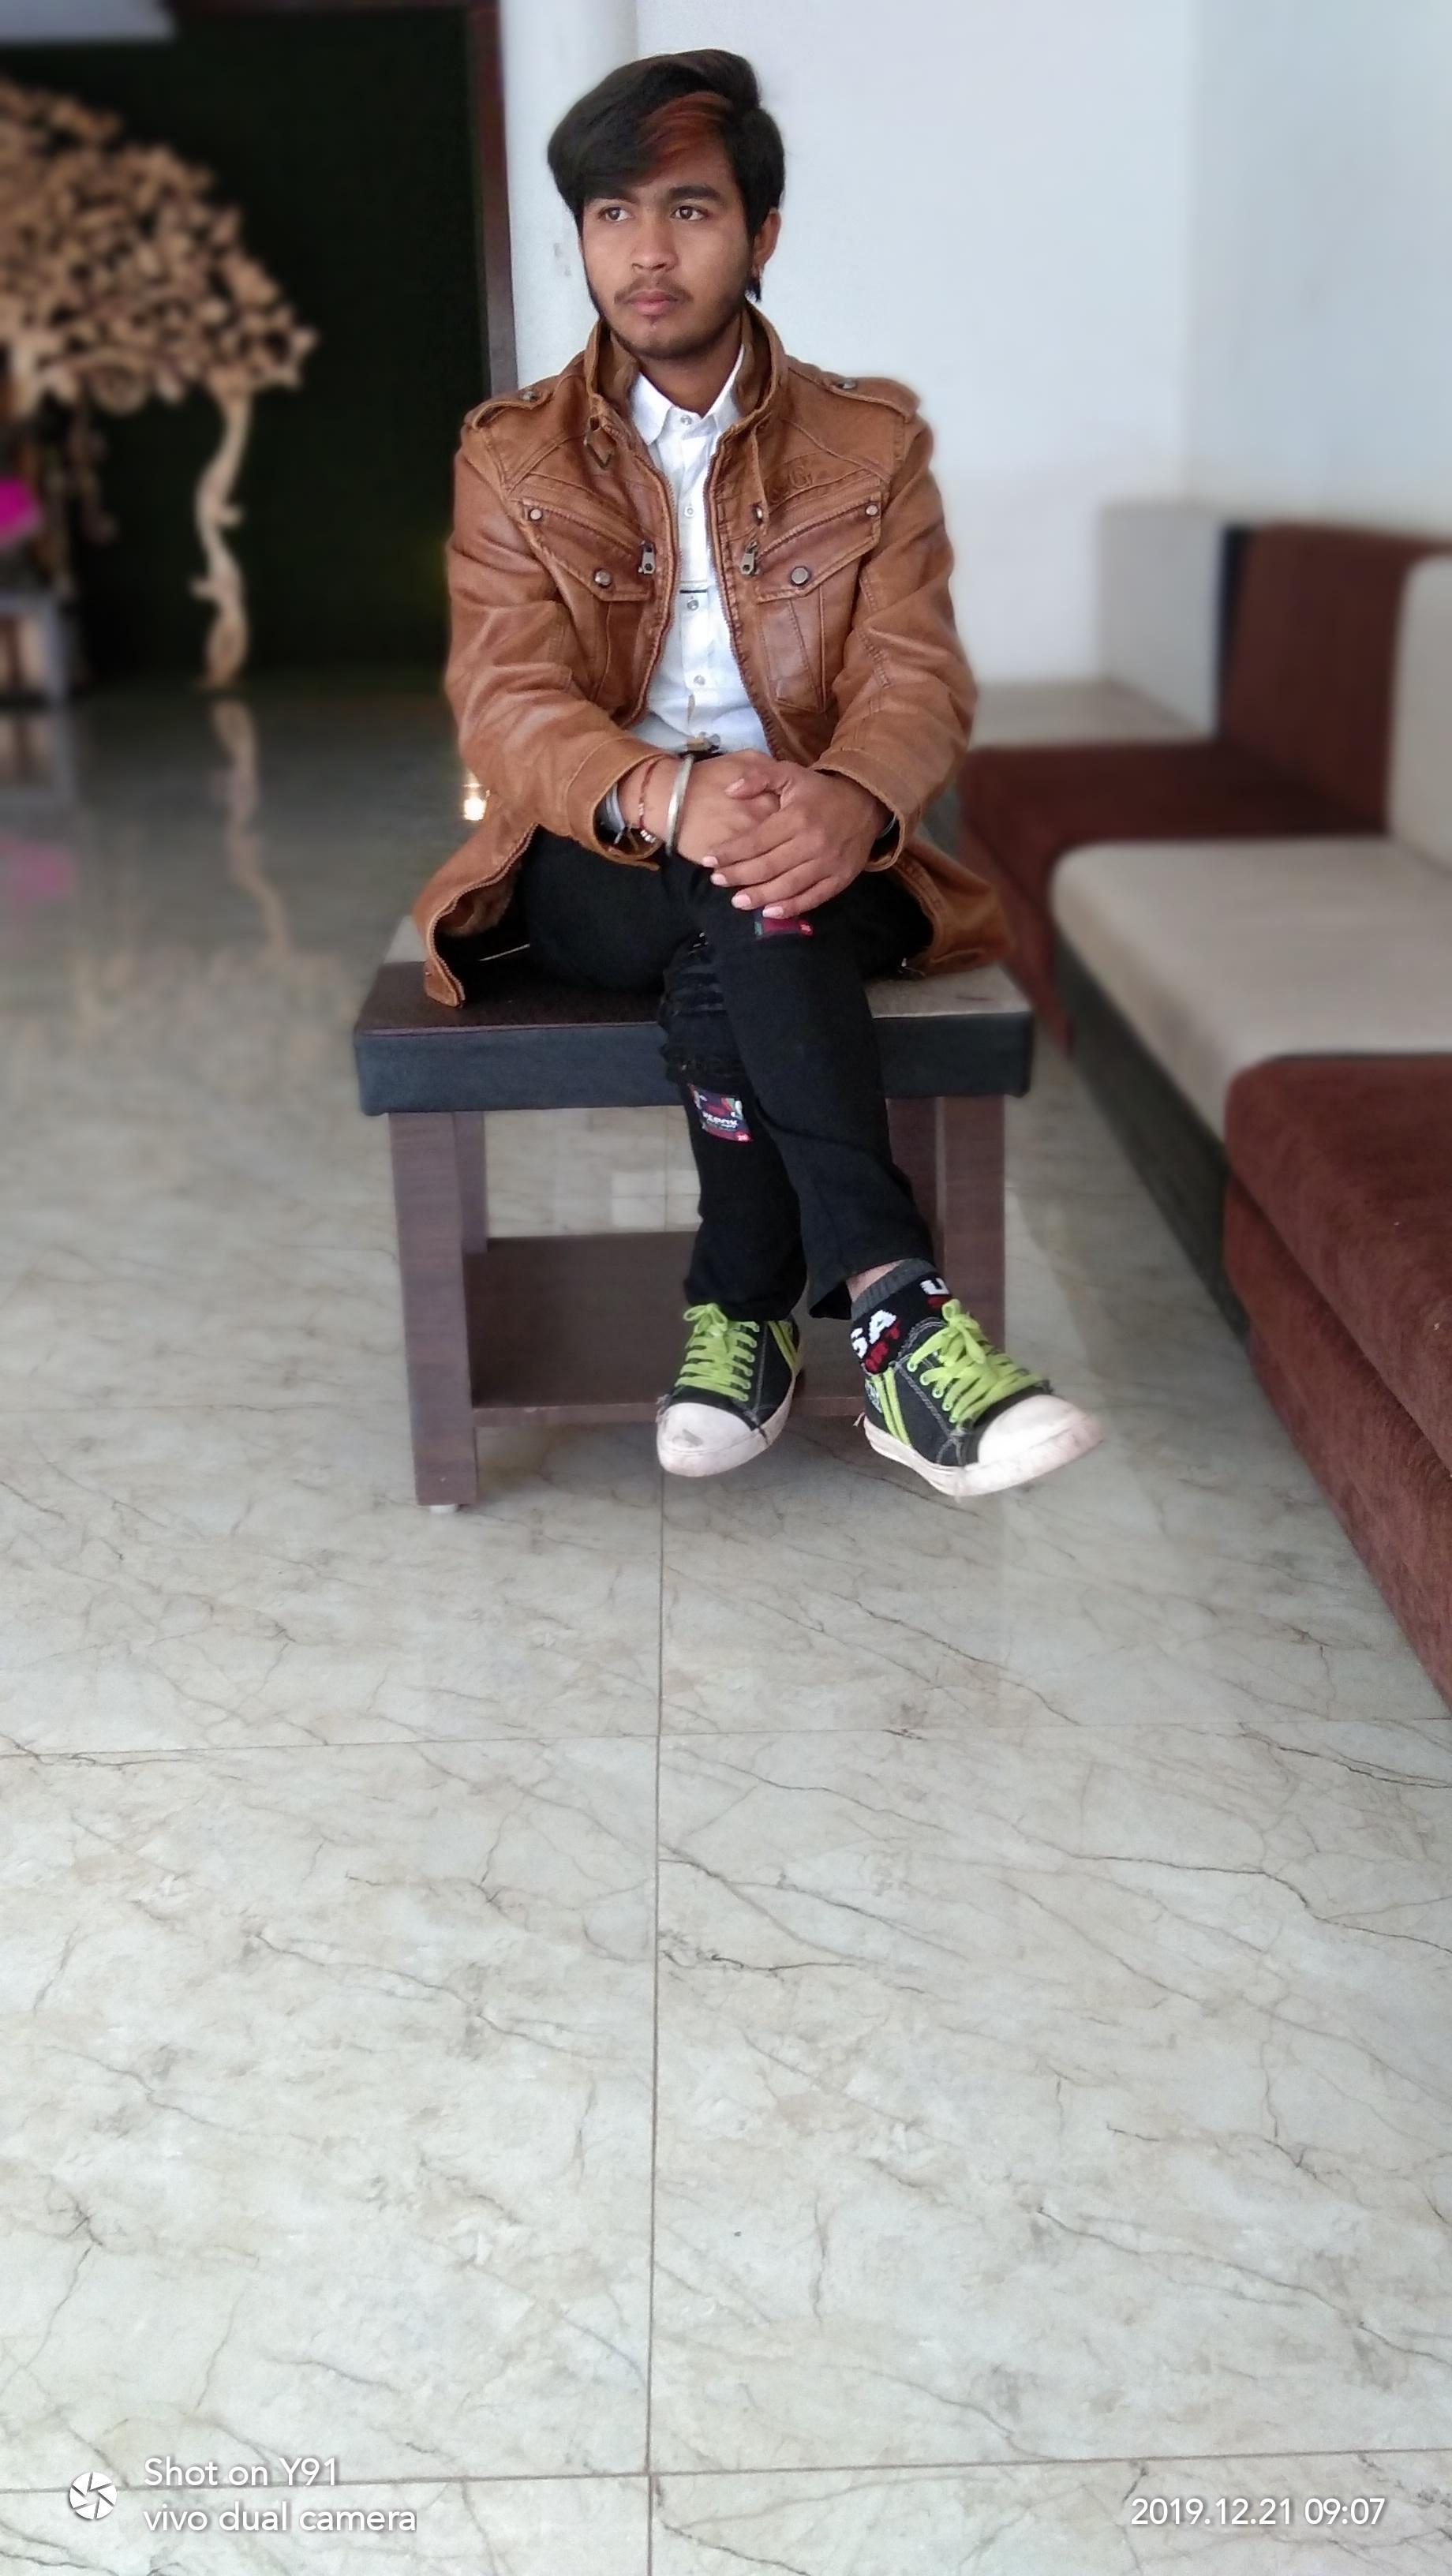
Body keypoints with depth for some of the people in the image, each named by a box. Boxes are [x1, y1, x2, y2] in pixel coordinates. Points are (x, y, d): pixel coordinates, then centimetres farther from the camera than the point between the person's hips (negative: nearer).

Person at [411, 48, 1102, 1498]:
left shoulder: (872, 443, 7)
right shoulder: (511, 458, 5)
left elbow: (916, 678, -6)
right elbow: (506, 709, -9)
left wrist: (855, 799, -33)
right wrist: (664, 798, -33)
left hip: (816, 855, 1)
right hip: (596, 872, 0)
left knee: (753, 913, -36)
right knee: (746, 903, -35)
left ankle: (741, 1315, -26)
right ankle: (891, 1313, -39)